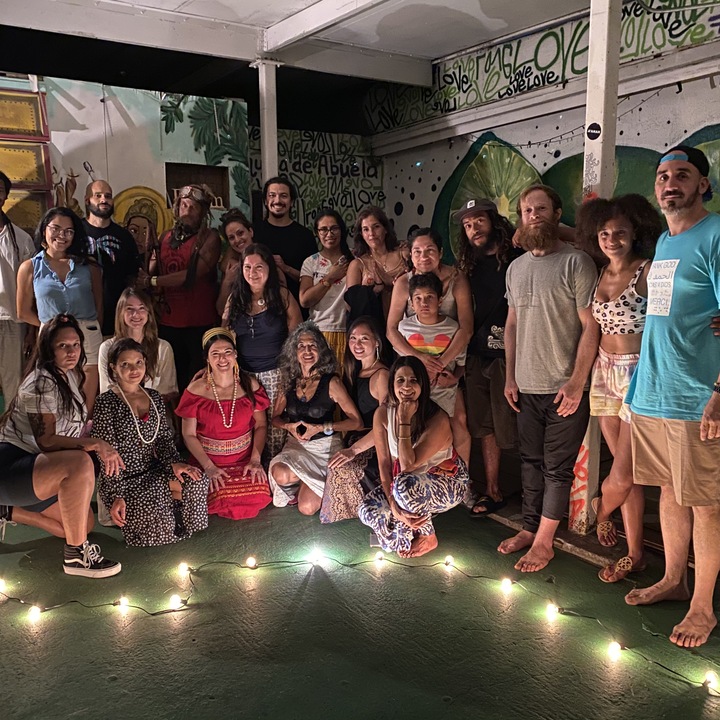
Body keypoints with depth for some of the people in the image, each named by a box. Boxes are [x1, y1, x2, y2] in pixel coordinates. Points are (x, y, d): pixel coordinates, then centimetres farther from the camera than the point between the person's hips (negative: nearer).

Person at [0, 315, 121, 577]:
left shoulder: (70, 375, 11)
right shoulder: (42, 383, -17)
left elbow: (73, 425, 21)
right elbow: (45, 440, -26)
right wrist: (96, 444, -34)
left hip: (37, 467, 10)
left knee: (84, 524, 8)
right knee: (80, 463, -35)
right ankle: (76, 555, -24)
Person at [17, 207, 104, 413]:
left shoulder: (88, 266, 7)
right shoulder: (30, 268, 6)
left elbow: (100, 306, 7)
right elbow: (24, 312, 8)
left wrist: (90, 328, -2)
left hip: (89, 339, 0)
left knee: (87, 408, 4)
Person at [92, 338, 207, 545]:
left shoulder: (154, 398, 9)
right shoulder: (106, 403, -9)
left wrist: (174, 463, -10)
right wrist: (117, 496, -17)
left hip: (153, 471, 5)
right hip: (123, 479, -5)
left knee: (197, 481, -23)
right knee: (161, 525, -25)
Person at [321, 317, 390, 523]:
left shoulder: (381, 375, -14)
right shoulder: (354, 372, 12)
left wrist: (353, 450, -25)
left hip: (376, 445, -7)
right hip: (356, 438, 7)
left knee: (342, 468, -30)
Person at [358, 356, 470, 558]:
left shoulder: (438, 419, -27)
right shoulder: (383, 414, -13)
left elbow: (408, 465, -32)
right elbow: (384, 465, -12)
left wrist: (404, 421, -33)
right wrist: (394, 506, -21)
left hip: (449, 482, -4)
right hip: (413, 483, 5)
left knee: (404, 484, -36)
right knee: (368, 509, -19)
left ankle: (428, 538, -7)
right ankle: (412, 533, 8)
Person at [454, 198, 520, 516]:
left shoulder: (517, 258, -6)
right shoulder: (473, 266, 15)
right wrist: (464, 353, 15)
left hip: (508, 355, -6)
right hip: (478, 356, 7)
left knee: (512, 427, -3)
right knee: (484, 427, 11)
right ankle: (492, 491, 22)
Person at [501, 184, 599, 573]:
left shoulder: (576, 262, -9)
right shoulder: (516, 267, 10)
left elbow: (591, 326, -11)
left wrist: (576, 382, -15)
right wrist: (510, 377, 10)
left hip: (565, 388, -6)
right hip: (526, 387, 6)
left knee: (556, 467, 4)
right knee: (531, 461, 15)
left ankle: (544, 542, 14)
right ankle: (529, 528, 28)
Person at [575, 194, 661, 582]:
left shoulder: (648, 271, -11)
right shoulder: (600, 274, 9)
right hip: (605, 374, 6)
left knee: (623, 472, -2)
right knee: (624, 467, 12)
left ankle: (600, 512, 28)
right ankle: (634, 554, 26)